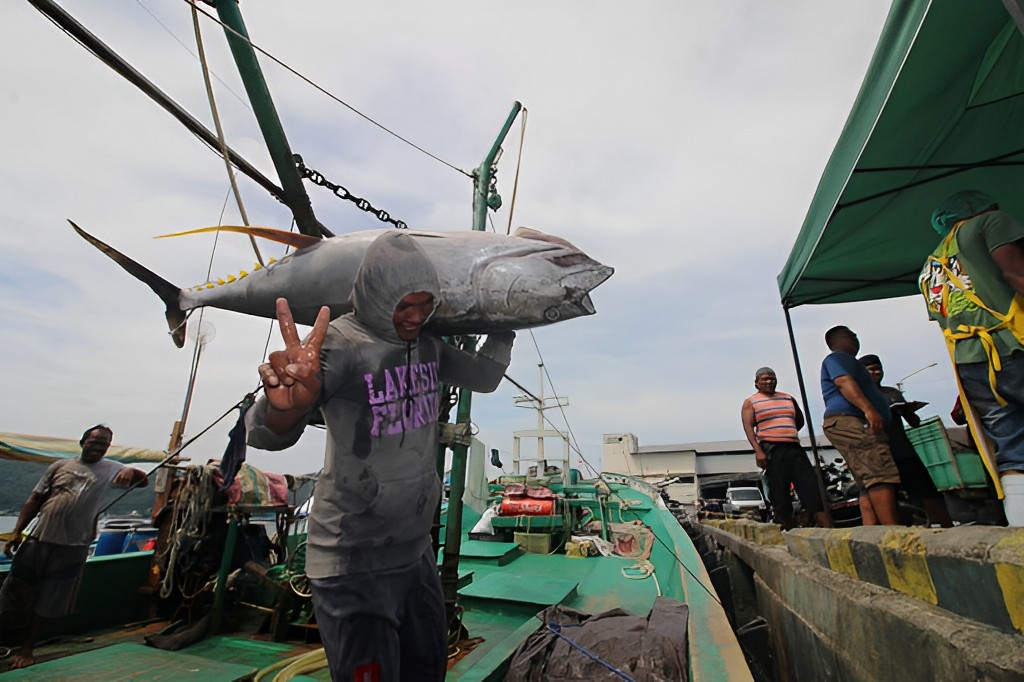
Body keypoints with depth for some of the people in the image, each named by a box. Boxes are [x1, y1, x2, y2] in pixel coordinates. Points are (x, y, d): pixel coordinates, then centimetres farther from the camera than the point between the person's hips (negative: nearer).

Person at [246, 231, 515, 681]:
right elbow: (265, 434, -28)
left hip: (416, 550, 7)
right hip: (354, 564, -7)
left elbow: (484, 376, 11)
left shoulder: (428, 344, 0)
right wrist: (286, 405, -50)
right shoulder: (341, 342, -20)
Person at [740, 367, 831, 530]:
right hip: (771, 450, -4)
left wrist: (787, 433, 13)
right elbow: (749, 428, -6)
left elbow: (800, 420, 27)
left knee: (812, 489, -2)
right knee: (780, 494, -3)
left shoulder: (788, 398, 19)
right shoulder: (750, 402, 5)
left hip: (795, 448, 5)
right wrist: (758, 451, -18)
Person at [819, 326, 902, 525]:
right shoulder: (837, 358, 1)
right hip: (848, 421, -11)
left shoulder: (846, 360, 35)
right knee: (880, 474, -21)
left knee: (869, 486, 3)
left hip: (856, 425, 11)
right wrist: (868, 409, -29)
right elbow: (845, 383, -17)